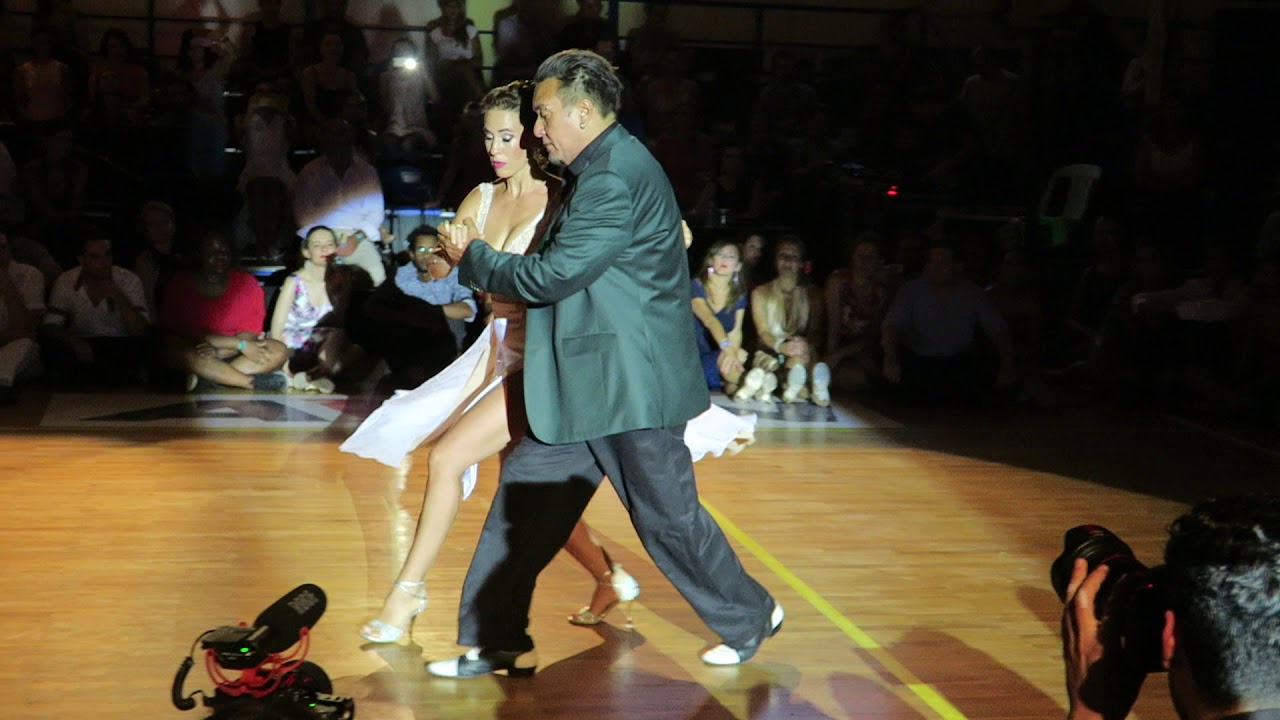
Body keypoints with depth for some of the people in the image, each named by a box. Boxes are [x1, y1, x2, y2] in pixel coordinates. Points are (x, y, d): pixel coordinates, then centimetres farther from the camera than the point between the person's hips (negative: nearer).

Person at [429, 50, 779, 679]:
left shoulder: (617, 178, -20)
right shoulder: (602, 170, 14)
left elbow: (552, 276, -21)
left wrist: (474, 258, -8)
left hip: (628, 386, -10)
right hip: (582, 389, 10)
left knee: (668, 516, 4)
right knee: (523, 498, 8)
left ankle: (750, 619, 24)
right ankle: (495, 644, 15)